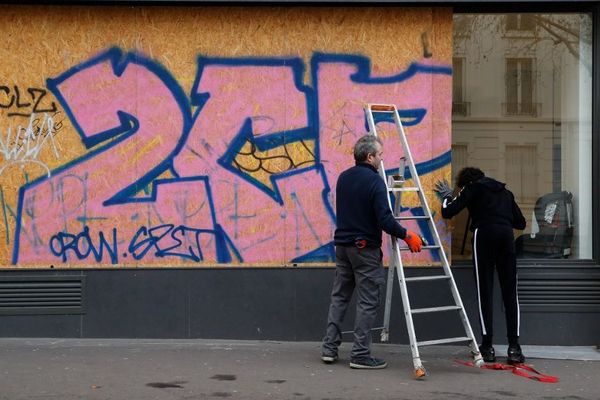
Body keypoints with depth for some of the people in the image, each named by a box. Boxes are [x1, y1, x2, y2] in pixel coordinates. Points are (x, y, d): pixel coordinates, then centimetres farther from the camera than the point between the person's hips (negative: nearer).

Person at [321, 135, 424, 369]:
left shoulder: (343, 178, 8)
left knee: (339, 297, 13)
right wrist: (407, 236, -9)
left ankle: (329, 348, 14)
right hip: (365, 249, -7)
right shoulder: (374, 181, -15)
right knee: (368, 302, -1)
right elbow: (385, 220, -20)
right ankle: (360, 355, 1)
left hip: (342, 244, 7)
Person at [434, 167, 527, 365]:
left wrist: (447, 197, 24)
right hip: (506, 235, 4)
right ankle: (514, 346, -2)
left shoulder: (473, 188, 13)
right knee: (510, 293, 4)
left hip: (484, 233, -4)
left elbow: (448, 212, 5)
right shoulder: (505, 191, 28)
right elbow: (520, 222, 25)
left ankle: (487, 346, 0)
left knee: (484, 292, 1)